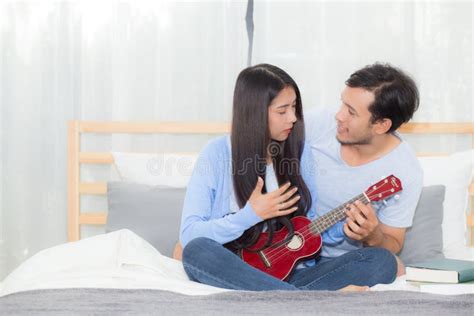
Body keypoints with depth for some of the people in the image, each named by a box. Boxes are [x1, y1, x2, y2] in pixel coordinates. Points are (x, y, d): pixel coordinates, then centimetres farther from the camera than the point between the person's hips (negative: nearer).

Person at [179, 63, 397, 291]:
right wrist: (250, 215, -17)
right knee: (197, 250, -36)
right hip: (234, 277, -2)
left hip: (291, 276, 3)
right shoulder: (218, 154, -3)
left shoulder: (300, 153, 9)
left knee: (382, 260, -17)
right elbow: (189, 234, -8)